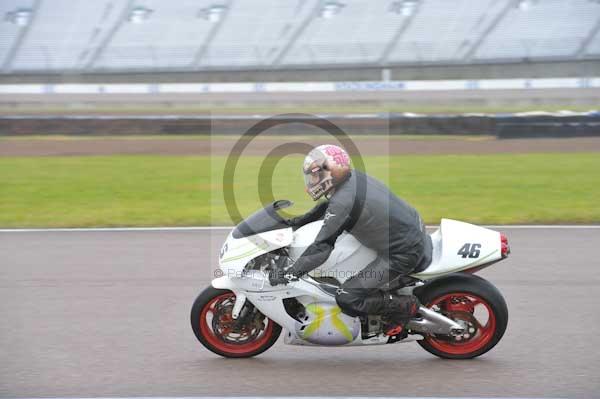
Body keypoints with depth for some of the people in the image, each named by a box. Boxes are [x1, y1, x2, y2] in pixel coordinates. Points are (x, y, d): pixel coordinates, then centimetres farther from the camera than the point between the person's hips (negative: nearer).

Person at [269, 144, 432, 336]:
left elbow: (321, 247, -23)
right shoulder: (353, 176, 0)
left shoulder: (343, 202, -25)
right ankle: (399, 279, 25)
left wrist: (288, 274, -17)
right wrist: (301, 219, 24)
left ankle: (405, 305, 3)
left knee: (347, 300, -11)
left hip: (404, 253, -9)